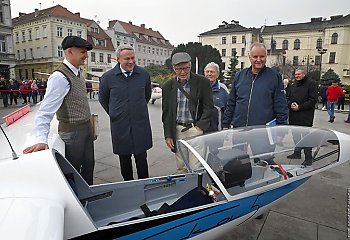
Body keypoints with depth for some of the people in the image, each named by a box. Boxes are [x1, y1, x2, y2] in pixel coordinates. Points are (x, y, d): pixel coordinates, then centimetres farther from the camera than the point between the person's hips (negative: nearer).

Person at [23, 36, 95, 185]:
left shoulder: (78, 73, 7)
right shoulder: (59, 77, -20)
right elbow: (45, 112, -25)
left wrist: (89, 126, 15)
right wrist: (42, 140, -34)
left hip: (86, 128, 9)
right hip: (72, 132, -8)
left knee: (88, 167, 19)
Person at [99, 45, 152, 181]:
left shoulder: (144, 75, 0)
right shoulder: (108, 77, -4)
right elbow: (103, 99, 13)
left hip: (141, 124, 0)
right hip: (120, 126, 0)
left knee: (141, 159, 4)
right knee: (124, 161, 11)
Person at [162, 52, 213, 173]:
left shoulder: (203, 82, -2)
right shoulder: (168, 86, 6)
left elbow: (208, 107, -2)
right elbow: (166, 113, 8)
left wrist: (200, 127, -12)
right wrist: (168, 135, 4)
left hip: (196, 129, -3)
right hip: (177, 130, 3)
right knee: (181, 167, 12)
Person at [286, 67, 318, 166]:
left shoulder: (311, 84, -3)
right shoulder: (292, 86, 17)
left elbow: (313, 100, -10)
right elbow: (288, 98, 16)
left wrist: (300, 107, -17)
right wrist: (291, 104, -7)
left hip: (305, 117, -7)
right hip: (293, 116, 7)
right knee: (295, 135, 15)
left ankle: (308, 157, 2)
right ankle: (297, 153, 28)